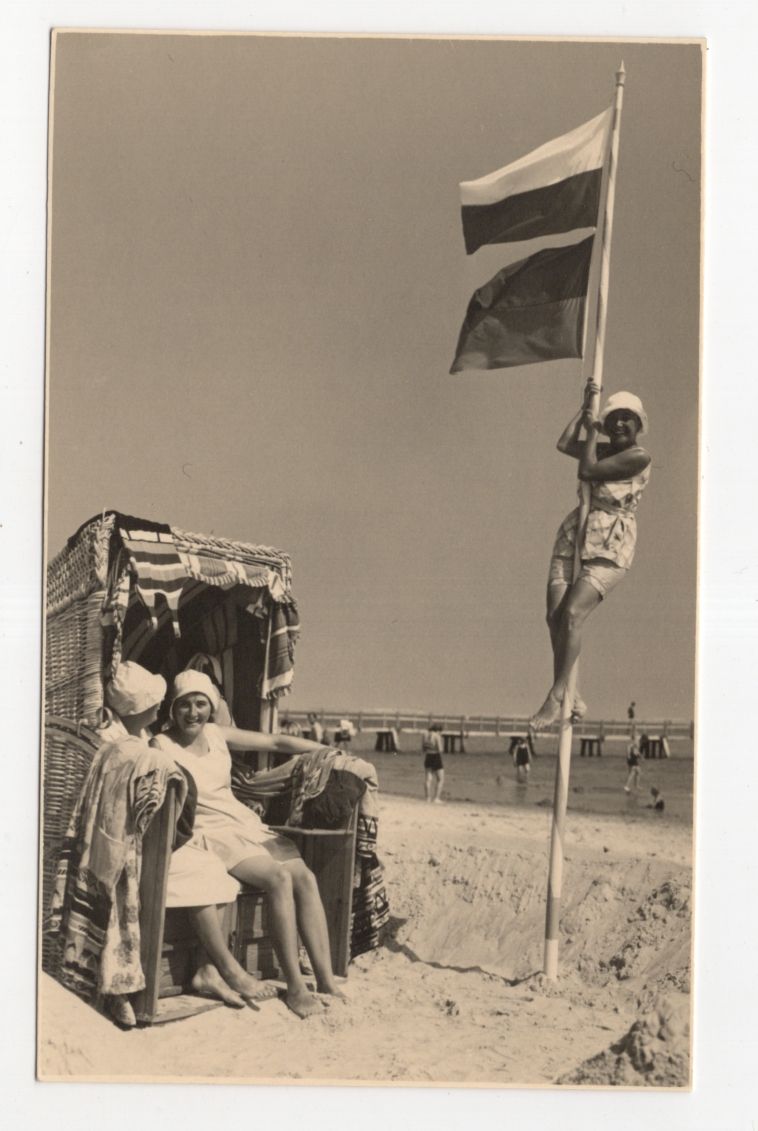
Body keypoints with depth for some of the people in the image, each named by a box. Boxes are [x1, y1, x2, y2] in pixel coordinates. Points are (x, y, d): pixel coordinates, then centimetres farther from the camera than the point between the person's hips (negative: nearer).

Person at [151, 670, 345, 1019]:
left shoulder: (217, 734, 12)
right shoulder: (162, 746, -4)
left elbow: (275, 742, 16)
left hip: (246, 822, 6)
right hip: (210, 833, -6)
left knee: (304, 876, -18)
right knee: (279, 878, -28)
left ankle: (326, 980, -17)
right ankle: (295, 987, -22)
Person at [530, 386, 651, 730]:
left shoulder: (638, 457, -7)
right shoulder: (605, 450, 17)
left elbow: (587, 472, -11)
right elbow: (564, 445, 8)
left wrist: (592, 432, 2)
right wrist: (585, 406, 12)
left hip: (610, 547, -7)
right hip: (575, 534, 7)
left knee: (572, 614, -22)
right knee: (554, 616, -5)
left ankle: (555, 698, -17)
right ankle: (571, 696, 4)